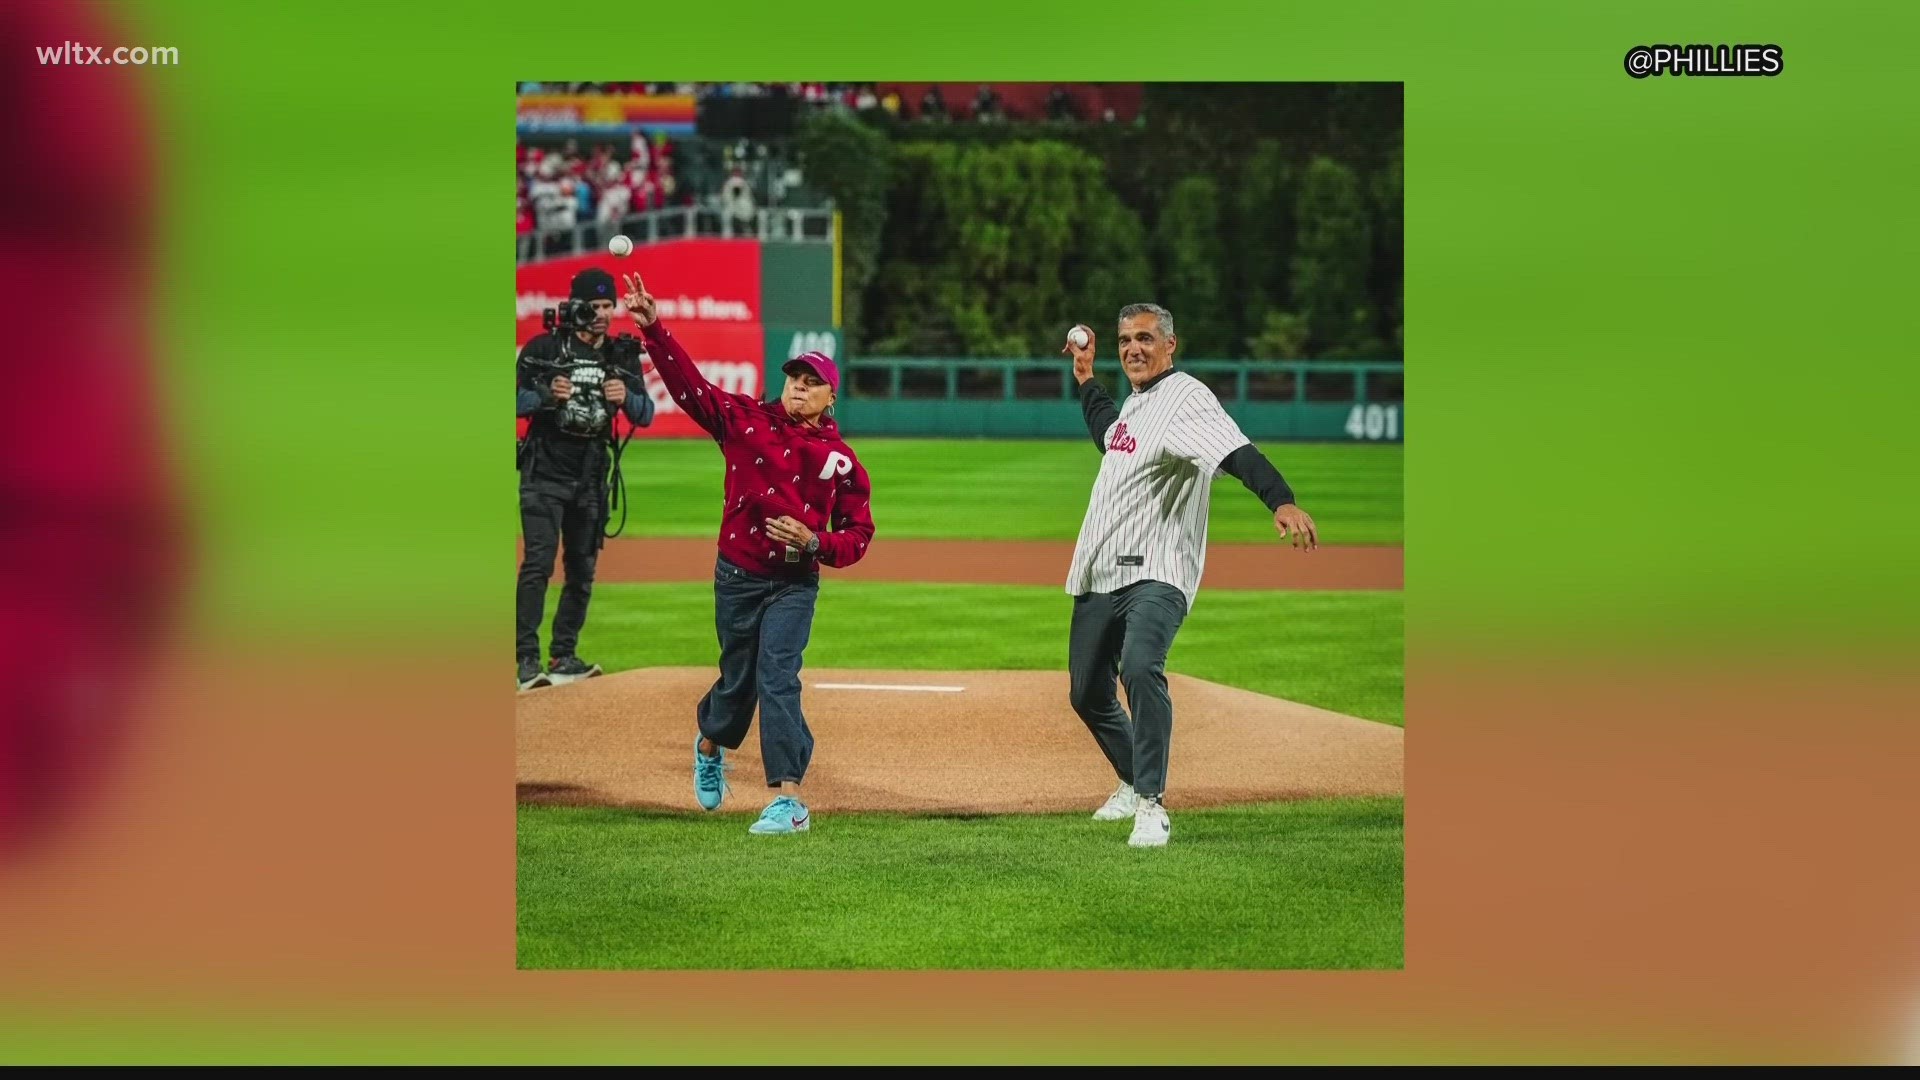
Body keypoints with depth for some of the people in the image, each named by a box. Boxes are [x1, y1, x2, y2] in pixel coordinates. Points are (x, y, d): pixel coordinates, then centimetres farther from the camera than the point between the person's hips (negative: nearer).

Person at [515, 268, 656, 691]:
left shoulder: (623, 355, 9)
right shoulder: (543, 348, -3)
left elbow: (645, 416, 5)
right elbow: (516, 401, -5)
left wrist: (627, 398, -16)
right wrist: (547, 394, -24)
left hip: (591, 478, 5)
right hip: (544, 472, -5)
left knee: (582, 571, 7)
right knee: (538, 564, -14)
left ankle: (563, 657, 17)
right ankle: (527, 660, -17)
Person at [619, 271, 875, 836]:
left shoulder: (841, 460, 0)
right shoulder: (745, 419, 1)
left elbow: (858, 536, 2)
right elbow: (688, 382, -6)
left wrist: (814, 542, -17)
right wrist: (653, 327, -17)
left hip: (795, 583, -1)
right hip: (737, 575, 1)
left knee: (777, 679, -14)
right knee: (738, 680, 14)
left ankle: (788, 800, -16)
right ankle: (710, 745, 48)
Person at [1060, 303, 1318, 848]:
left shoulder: (1187, 398, -12)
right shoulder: (1135, 402, 16)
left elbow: (1238, 454, -30)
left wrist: (1282, 501, -46)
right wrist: (1085, 376, 38)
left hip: (1155, 575, -9)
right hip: (1098, 577, 9)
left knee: (1140, 668, -32)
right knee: (1087, 692, 15)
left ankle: (1150, 806, -27)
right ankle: (1133, 782, 39)